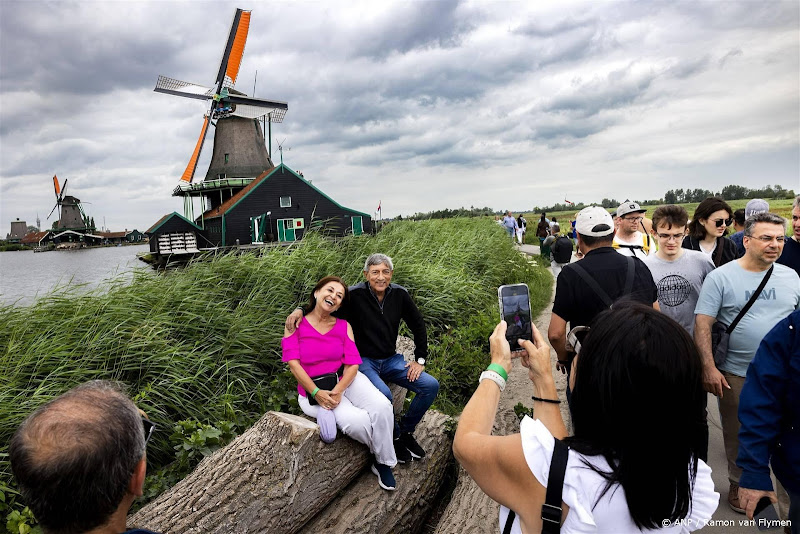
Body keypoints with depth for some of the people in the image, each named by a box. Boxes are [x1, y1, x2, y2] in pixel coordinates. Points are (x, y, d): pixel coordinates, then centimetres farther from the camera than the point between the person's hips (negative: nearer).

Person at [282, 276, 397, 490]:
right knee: (357, 421, -28)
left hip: (345, 380, 3)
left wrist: (338, 391, -20)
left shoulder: (344, 326, 5)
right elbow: (294, 364, -9)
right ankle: (380, 451, 5)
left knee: (382, 406, -26)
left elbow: (352, 364, -2)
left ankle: (384, 462, -2)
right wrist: (317, 393, -20)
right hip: (313, 389, -3)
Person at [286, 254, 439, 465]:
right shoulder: (355, 295, -14)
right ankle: (395, 438, -2)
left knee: (431, 385, -10)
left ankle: (406, 431, 11)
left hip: (390, 360, 5)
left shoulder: (399, 294, -2)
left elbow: (418, 326, 8)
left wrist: (420, 359, 5)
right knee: (383, 394, -34)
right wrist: (300, 309, -33)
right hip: (363, 361, -5)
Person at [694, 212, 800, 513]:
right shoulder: (721, 277, -9)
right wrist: (708, 368, -19)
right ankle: (740, 484, 33)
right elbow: (702, 323, -13)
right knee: (738, 436, 11)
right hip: (735, 375, -3)